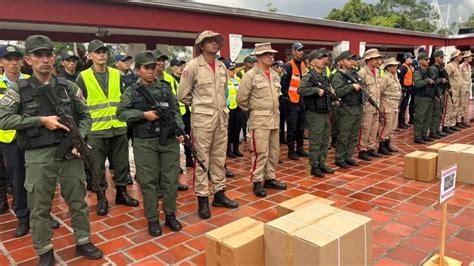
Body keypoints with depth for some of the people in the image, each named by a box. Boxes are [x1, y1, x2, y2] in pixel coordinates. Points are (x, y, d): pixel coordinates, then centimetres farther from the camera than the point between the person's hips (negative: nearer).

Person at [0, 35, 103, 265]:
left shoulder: (68, 87, 4)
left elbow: (85, 116, 8)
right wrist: (41, 120, -15)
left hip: (69, 152, 2)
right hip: (38, 157, -1)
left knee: (78, 201, 12)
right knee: (39, 208, 10)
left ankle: (83, 242, 30)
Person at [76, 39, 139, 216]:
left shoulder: (116, 74, 8)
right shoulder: (83, 77, -1)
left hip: (119, 127, 3)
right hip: (96, 129, -3)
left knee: (121, 163, 11)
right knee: (98, 166, 6)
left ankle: (121, 193, 26)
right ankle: (101, 198, 19)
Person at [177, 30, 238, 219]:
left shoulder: (222, 67, 9)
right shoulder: (193, 66, -7)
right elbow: (182, 94, -3)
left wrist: (221, 107, 14)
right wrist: (198, 105, 5)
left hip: (221, 116, 6)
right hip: (202, 117, -6)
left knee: (219, 157, 12)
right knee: (202, 159, 1)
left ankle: (219, 193, 24)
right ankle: (202, 198, 11)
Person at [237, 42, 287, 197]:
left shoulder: (275, 75, 11)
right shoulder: (251, 75, -10)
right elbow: (241, 98, -9)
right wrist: (251, 110, 1)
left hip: (274, 118, 7)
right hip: (259, 119, -7)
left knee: (274, 151, 12)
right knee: (260, 152, -4)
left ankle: (270, 178, 26)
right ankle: (257, 182, 9)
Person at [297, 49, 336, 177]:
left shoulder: (325, 77, 14)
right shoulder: (308, 77, -12)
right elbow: (300, 90, -28)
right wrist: (317, 90, -25)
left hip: (326, 113, 8)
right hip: (315, 114, -8)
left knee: (325, 141, 13)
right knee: (315, 142, -1)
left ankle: (322, 164, 24)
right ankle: (314, 167, 9)